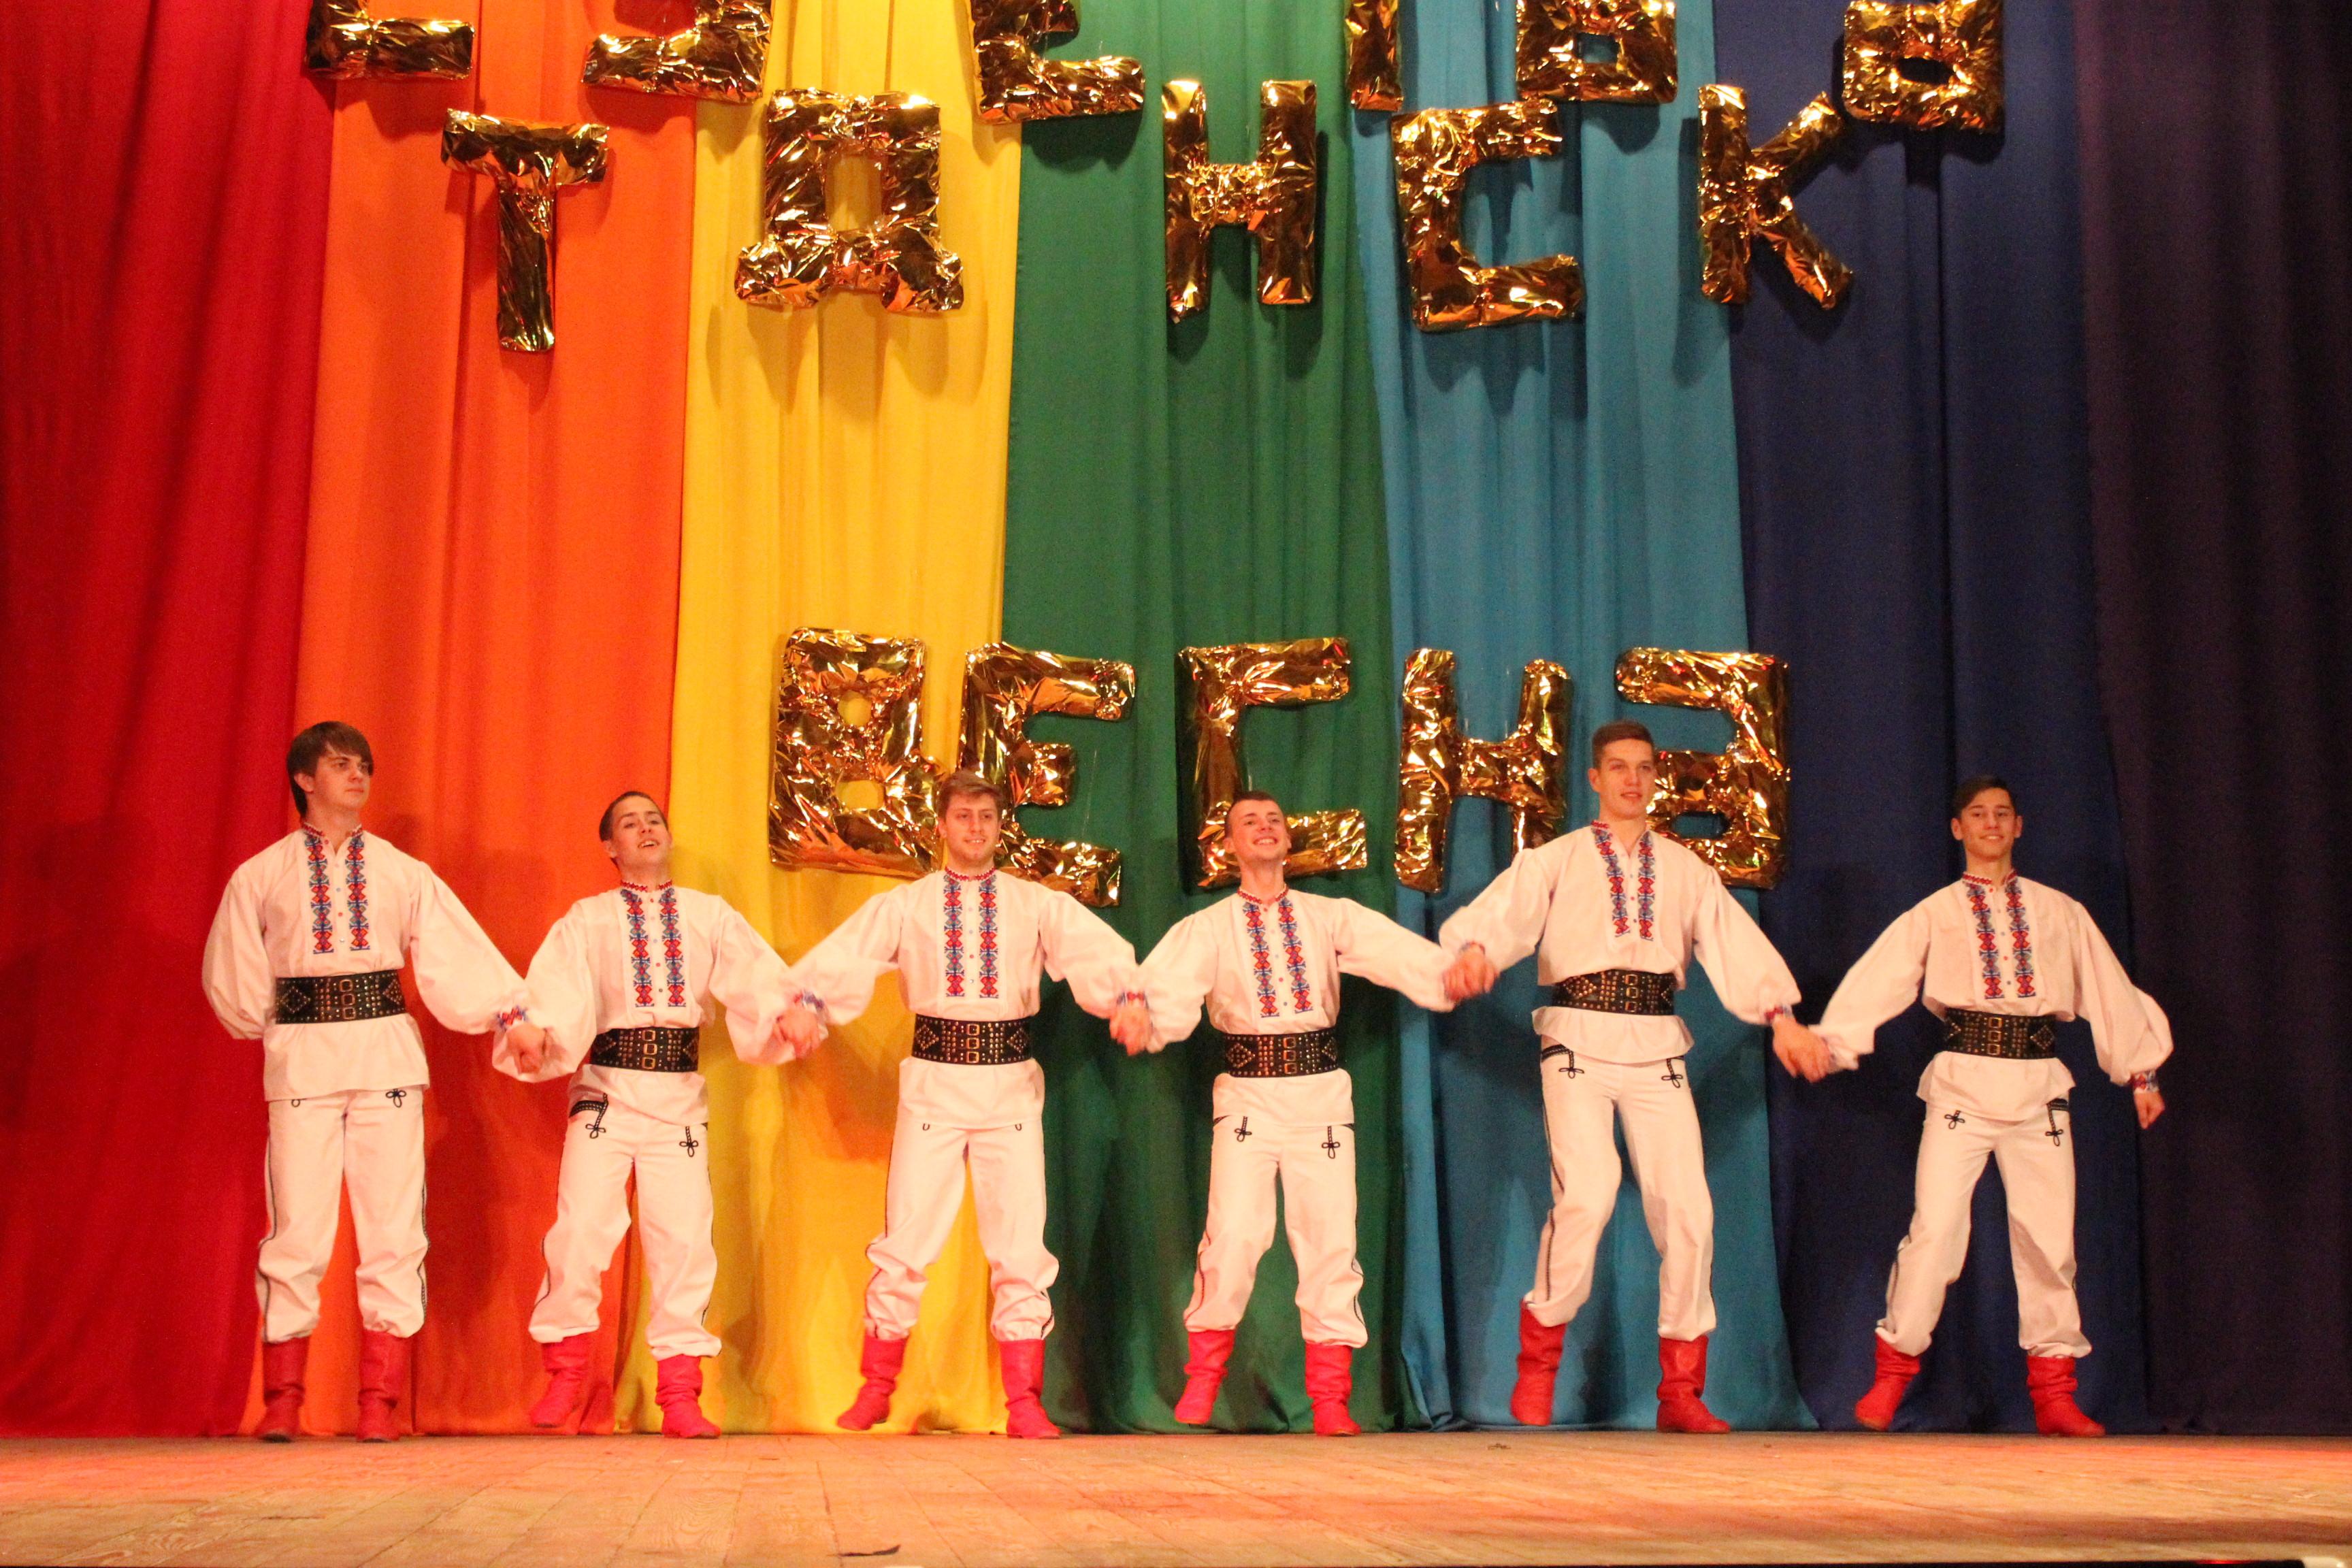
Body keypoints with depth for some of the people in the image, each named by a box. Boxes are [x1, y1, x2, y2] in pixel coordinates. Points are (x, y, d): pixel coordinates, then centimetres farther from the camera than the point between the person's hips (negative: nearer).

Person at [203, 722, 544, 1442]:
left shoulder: (403, 874, 11)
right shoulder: (260, 877, 7)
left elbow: (457, 954, 5)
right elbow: (232, 979, 12)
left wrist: (511, 1013, -5)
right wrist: (281, 1031, 12)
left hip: (387, 1056, 1)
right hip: (301, 1060, -1)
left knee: (393, 1228, -1)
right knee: (298, 1231, -2)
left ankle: (379, 1402, 6)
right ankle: (282, 1402, 10)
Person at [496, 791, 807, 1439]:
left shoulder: (710, 916, 10)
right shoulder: (587, 920, 7)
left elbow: (757, 977, -4)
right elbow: (555, 991, -8)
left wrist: (792, 1010, -24)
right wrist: (536, 1037, -28)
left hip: (680, 1096, 1)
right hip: (606, 1091, -1)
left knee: (684, 1240, -1)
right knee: (580, 1228, -9)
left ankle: (679, 1398, 9)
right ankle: (566, 1377, 12)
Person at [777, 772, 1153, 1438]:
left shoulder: (1037, 904, 6)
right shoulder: (905, 905, 6)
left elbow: (1097, 947, -9)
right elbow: (844, 953, -7)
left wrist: (1129, 996, -29)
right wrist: (808, 1003, -27)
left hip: (1011, 1085, 1)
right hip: (933, 1081, 0)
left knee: (1021, 1245, 0)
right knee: (906, 1240, 2)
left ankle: (1024, 1404, 8)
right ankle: (875, 1390, 19)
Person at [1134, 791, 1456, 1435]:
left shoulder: (1330, 917, 9)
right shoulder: (1208, 928, 6)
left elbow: (1400, 952, -3)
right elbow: (1167, 989, -9)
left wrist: (1454, 971, -22)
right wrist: (1140, 1019, -31)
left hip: (1322, 1092, 2)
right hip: (1246, 1094, -1)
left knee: (1330, 1237, -1)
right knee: (1233, 1234, -12)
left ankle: (1329, 1400, 12)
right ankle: (1202, 1382, 10)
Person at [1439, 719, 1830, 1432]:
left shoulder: (1686, 870, 17)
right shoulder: (1555, 860, 9)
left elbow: (1735, 942, 5)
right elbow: (1502, 911, -8)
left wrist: (1781, 1016, -10)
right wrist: (1472, 949, -31)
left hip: (1656, 1046, 3)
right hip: (1579, 1042, -3)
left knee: (1685, 1207, -4)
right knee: (1588, 1193, -21)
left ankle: (1681, 1393, 9)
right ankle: (1538, 1362, -3)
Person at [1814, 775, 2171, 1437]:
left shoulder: (2059, 913, 15)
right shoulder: (1934, 915, 9)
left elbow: (2109, 990, 19)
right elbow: (1877, 980, 1)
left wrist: (2140, 1072, 16)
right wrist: (1828, 1043, -11)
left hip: (2039, 1085, 2)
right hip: (1962, 1080, -2)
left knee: (2048, 1234, 1)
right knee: (1934, 1227, -12)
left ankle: (2054, 1397, 10)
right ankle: (1891, 1378, -1)